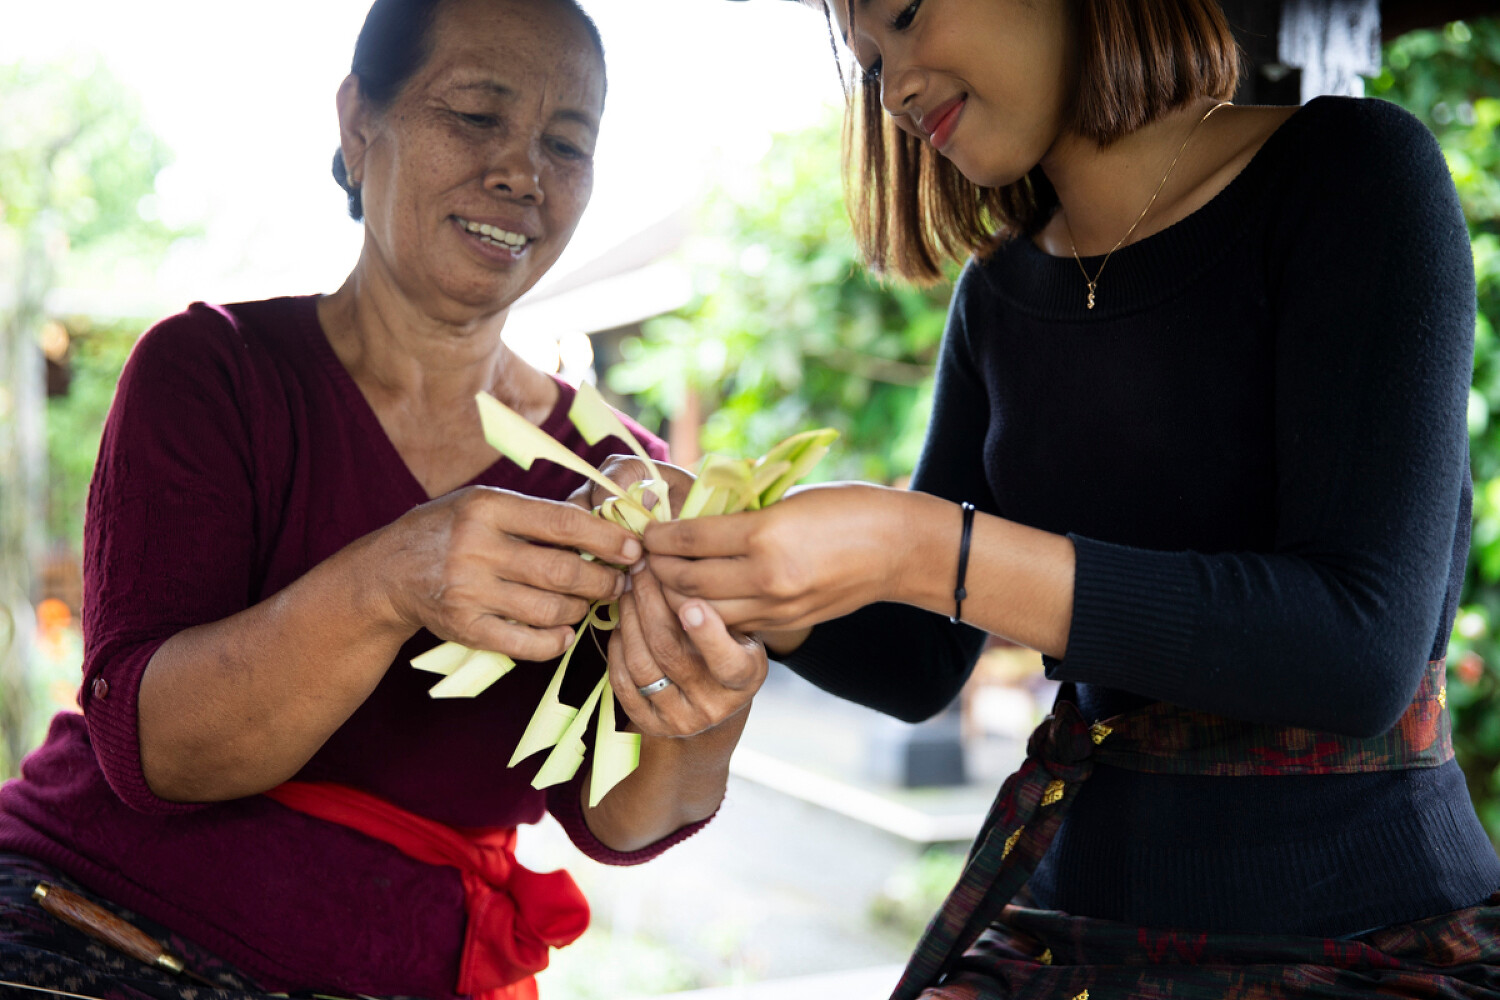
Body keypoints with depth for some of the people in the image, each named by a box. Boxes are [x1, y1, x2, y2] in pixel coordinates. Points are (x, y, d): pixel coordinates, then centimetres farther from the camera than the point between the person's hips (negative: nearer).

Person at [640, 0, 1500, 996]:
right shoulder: (1000, 297, 8)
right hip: (1073, 910, 4)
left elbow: (1361, 652, -20)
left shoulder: (1354, 170, -9)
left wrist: (929, 551, -25)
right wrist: (739, 582, -7)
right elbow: (921, 664, 12)